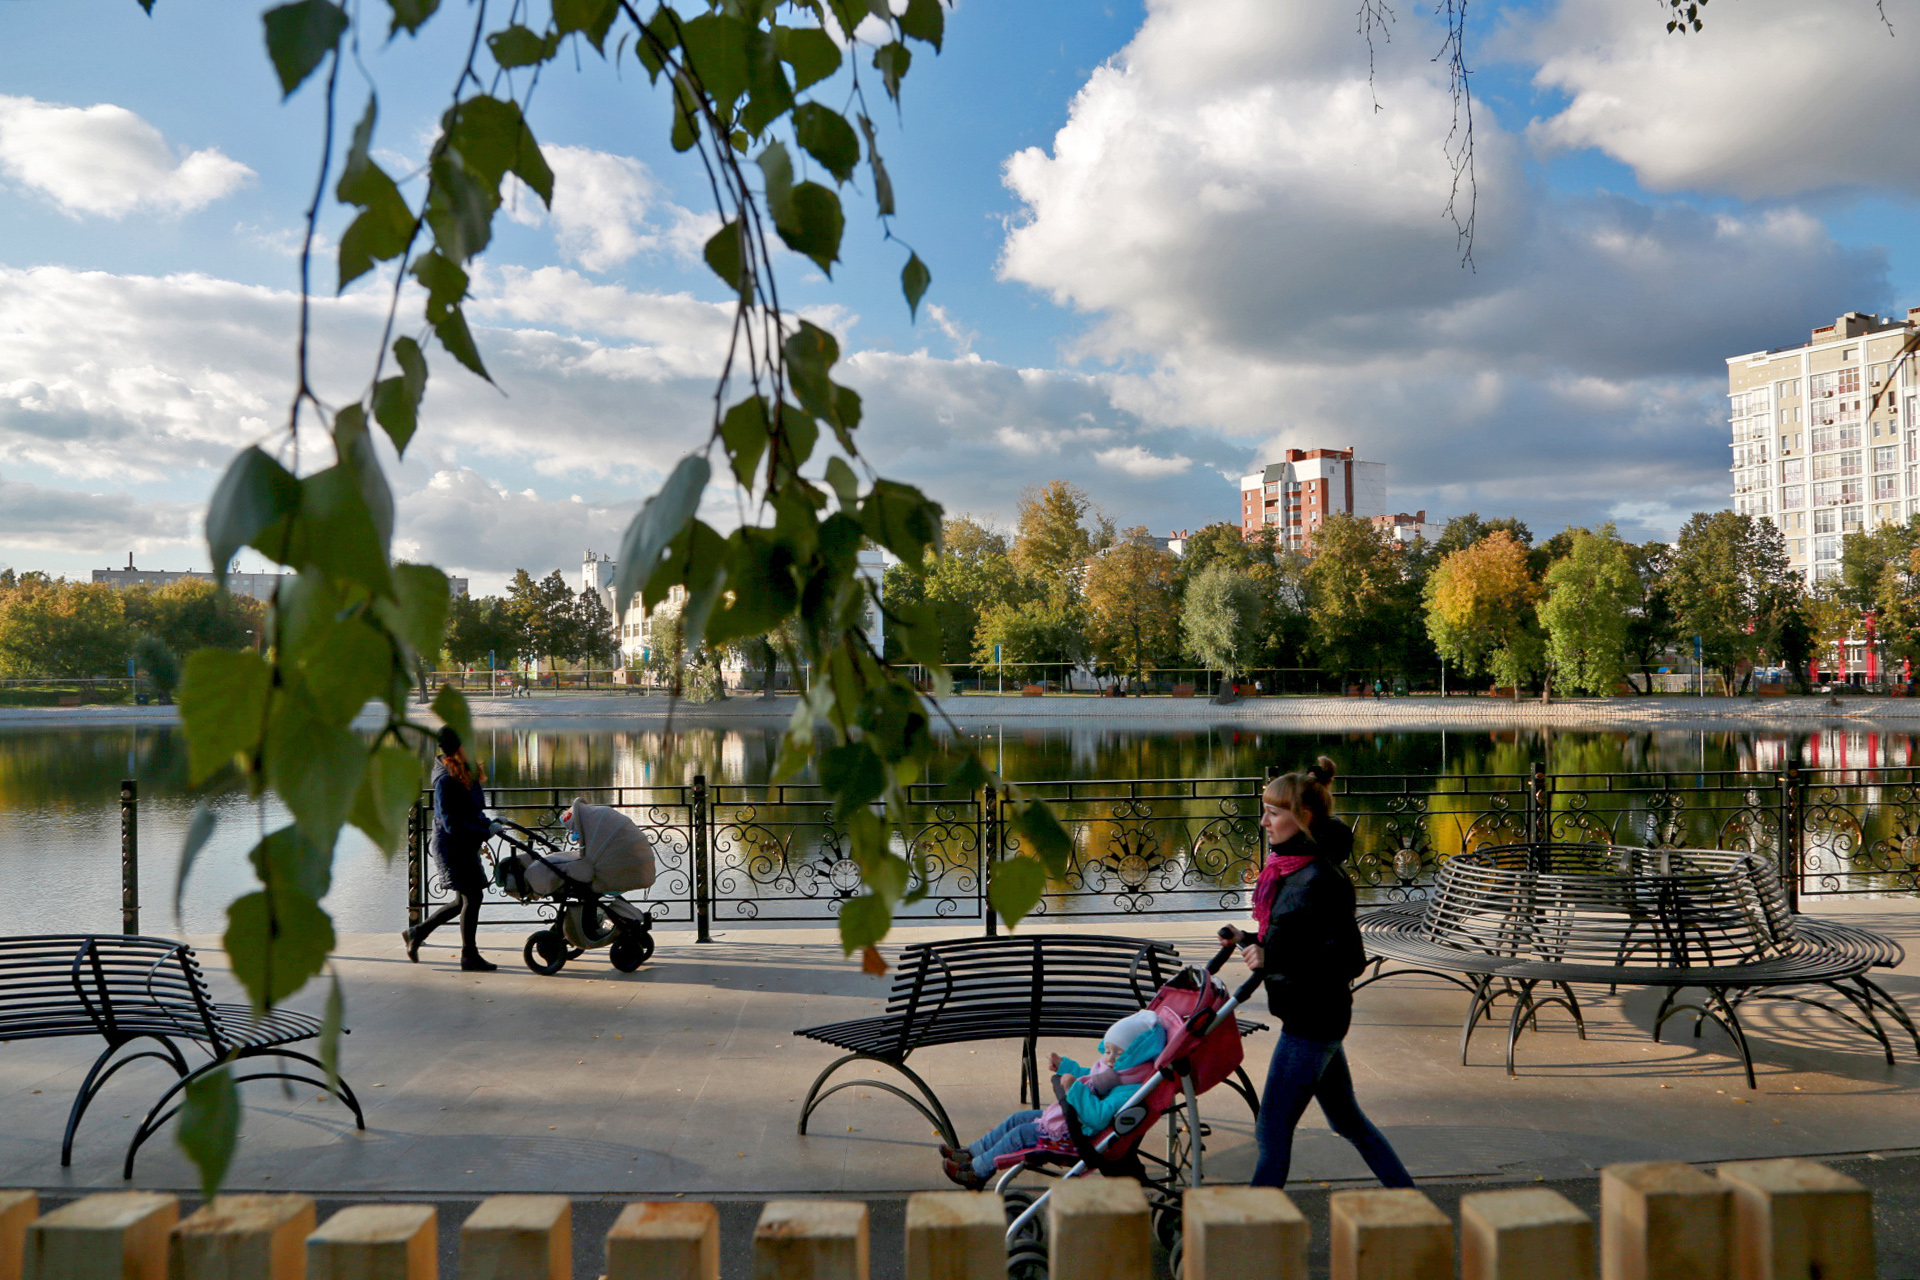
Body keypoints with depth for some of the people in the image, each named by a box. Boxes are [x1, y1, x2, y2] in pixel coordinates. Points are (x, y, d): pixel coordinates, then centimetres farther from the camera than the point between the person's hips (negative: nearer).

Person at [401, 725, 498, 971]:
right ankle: (469, 956, 7)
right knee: (473, 896, -4)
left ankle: (416, 933, 28)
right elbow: (452, 825, -23)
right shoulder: (446, 780, -20)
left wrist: (487, 824, 4)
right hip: (452, 846, -9)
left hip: (466, 846, 9)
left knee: (465, 899, 15)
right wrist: (486, 831, -22)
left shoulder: (467, 771, 9)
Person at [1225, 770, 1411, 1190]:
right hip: (1312, 1017, 10)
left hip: (1313, 1021, -10)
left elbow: (1350, 960, -22)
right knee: (1346, 1118, 22)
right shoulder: (1289, 869, 8)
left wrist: (1272, 959, -27)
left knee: (1272, 1129, -4)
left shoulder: (1320, 879, -21)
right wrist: (1248, 942, 6)